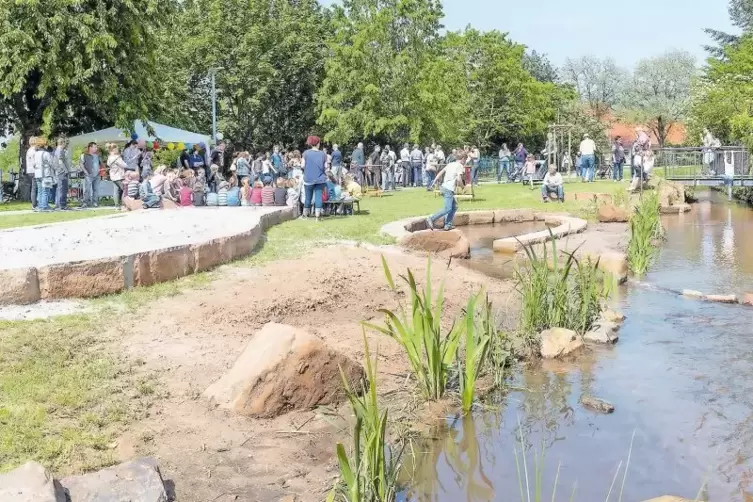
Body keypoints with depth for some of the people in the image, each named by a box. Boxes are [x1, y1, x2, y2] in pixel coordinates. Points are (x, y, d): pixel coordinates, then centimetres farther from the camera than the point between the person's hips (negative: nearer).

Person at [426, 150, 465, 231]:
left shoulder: (450, 164, 17)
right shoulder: (460, 166, -5)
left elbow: (440, 173, 13)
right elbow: (459, 179, -16)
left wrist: (433, 183, 14)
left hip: (444, 187, 9)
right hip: (449, 189, -9)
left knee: (454, 206, 16)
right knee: (447, 209, -12)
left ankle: (448, 225, 11)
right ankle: (431, 219, -21)